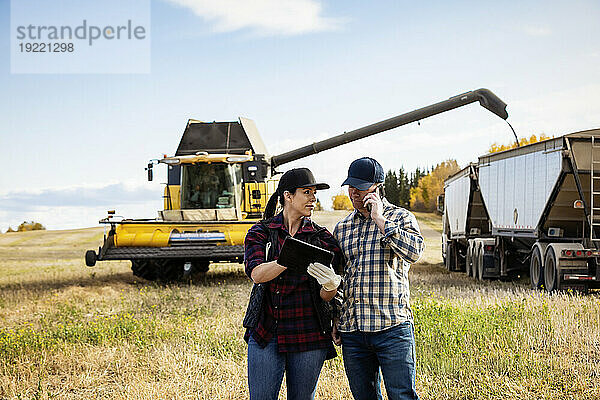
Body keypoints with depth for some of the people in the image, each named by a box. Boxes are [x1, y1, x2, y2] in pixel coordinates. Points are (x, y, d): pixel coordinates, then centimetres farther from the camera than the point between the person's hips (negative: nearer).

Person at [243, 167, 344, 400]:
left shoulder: (322, 239, 5)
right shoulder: (260, 233, 3)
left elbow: (327, 296, 0)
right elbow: (256, 273, -15)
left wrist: (330, 286, -25)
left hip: (308, 337, 1)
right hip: (265, 334, -1)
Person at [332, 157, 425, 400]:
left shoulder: (400, 218, 2)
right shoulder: (342, 228, 15)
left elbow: (414, 252, -18)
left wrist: (380, 220, -15)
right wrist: (335, 321, 17)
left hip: (392, 328, -4)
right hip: (352, 332, 4)